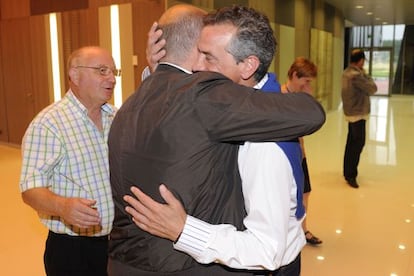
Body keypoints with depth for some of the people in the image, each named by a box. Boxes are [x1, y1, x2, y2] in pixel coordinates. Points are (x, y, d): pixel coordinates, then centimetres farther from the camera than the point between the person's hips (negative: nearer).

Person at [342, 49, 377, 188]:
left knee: (351, 142, 16)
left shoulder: (347, 72, 8)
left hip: (351, 112, 10)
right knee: (358, 143, -5)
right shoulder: (356, 75, -23)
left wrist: (363, 75, -1)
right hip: (358, 113, -10)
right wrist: (366, 75, -4)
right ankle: (350, 175, -2)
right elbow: (372, 89, -15)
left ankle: (348, 171, 26)